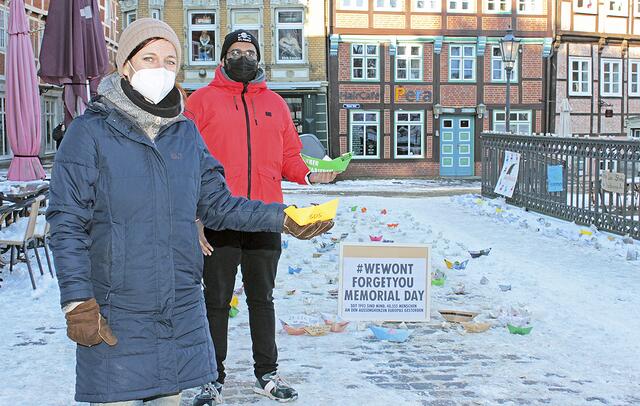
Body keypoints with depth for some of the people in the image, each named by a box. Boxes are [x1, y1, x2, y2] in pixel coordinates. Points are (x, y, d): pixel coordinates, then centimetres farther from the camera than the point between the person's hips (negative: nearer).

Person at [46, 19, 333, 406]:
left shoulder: (186, 132, 9)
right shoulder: (90, 131, -6)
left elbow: (217, 206, 10)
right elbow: (67, 224, -8)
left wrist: (281, 218, -3)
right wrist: (77, 302, -14)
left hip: (180, 312, 5)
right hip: (115, 315, -4)